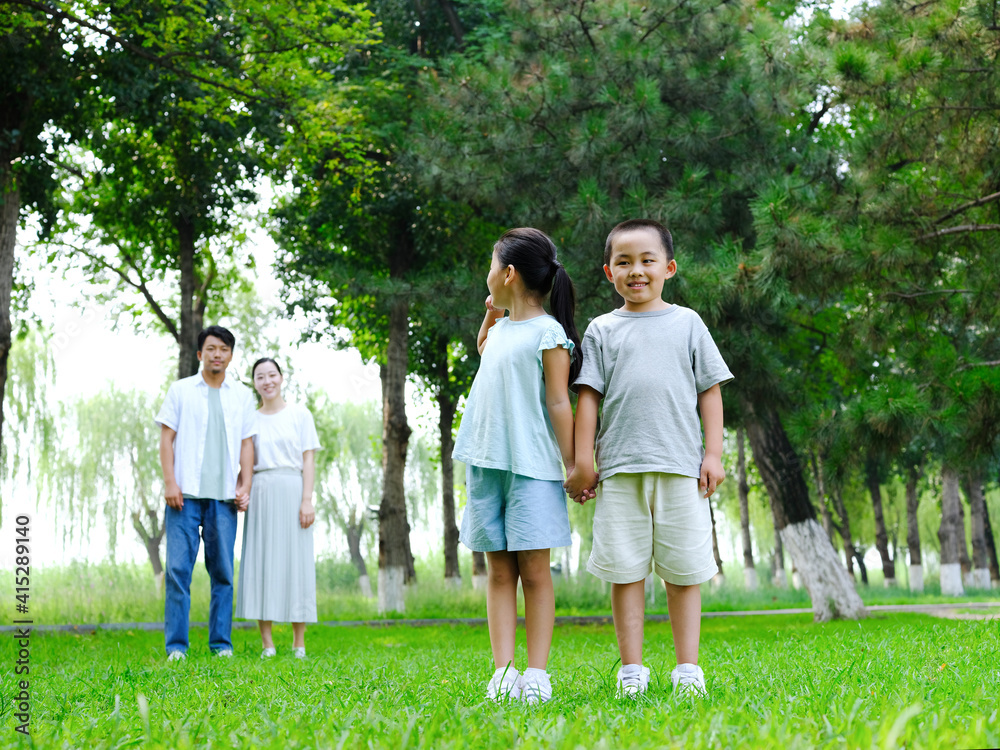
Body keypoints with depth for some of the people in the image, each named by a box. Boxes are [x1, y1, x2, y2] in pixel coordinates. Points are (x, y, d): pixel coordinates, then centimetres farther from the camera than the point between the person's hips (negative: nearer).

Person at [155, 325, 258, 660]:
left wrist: (245, 486, 3)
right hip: (185, 494, -2)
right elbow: (167, 438, 4)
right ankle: (176, 645, -1)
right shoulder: (180, 390, 8)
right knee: (178, 568, -6)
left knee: (223, 571, 3)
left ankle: (221, 642, 9)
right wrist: (169, 482, -6)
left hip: (224, 496, 2)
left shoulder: (242, 395, 13)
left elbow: (246, 444, 13)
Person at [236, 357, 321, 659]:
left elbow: (308, 461, 2)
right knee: (260, 562, -3)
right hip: (260, 494, 2)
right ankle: (267, 644, 1)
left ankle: (299, 643, 2)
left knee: (295, 562, -3)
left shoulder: (300, 415, 6)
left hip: (291, 490, -2)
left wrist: (307, 500, -8)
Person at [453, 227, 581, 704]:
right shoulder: (501, 329, 16)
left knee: (534, 571, -4)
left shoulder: (547, 332, -6)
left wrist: (573, 465, -11)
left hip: (532, 467, -7)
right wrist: (491, 313, 22)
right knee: (499, 571, 3)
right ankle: (503, 671, 2)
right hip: (486, 463, 7)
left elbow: (559, 403, -9)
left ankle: (537, 673, -2)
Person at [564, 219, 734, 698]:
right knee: (625, 568, 1)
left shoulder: (686, 323, 11)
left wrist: (713, 453, 3)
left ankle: (687, 667, 10)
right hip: (620, 468, 0)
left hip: (681, 464, 0)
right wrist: (582, 461, 0)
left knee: (683, 568, 2)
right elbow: (588, 396, 7)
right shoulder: (602, 330, 10)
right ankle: (631, 668, 8)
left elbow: (710, 390, 11)